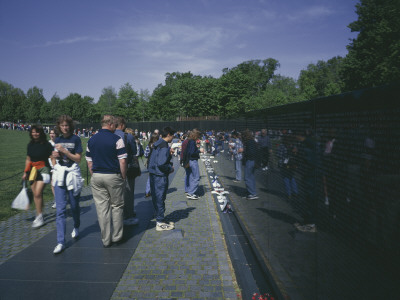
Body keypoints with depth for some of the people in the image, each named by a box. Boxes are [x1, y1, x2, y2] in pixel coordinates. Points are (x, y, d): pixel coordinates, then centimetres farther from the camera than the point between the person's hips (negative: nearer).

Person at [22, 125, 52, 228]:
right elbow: (28, 159, 17)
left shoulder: (46, 144, -6)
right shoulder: (30, 145, 10)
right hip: (33, 171, 6)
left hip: (43, 170, -6)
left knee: (38, 193, -13)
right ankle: (39, 216, 17)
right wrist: (25, 172, 15)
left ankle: (40, 217, -4)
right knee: (35, 194, 6)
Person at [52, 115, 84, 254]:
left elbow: (78, 159, -8)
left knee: (74, 205, 10)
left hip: (73, 174, -3)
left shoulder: (75, 139, -3)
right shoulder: (57, 140, 10)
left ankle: (76, 227, 40)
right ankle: (61, 242, 0)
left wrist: (64, 150, -16)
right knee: (60, 209, -3)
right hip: (59, 175, 3)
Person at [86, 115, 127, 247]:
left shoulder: (91, 140, 9)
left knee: (102, 208, 7)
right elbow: (122, 162, -12)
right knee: (116, 206, 11)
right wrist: (124, 177, -2)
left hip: (96, 177, 4)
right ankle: (117, 236, 18)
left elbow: (89, 162, 9)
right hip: (113, 176, -4)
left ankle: (106, 240, 14)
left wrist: (94, 176, 16)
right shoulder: (116, 139, -8)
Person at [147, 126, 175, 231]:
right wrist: (170, 168, -10)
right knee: (160, 198, -1)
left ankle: (159, 218, 29)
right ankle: (160, 223, 8)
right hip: (160, 176, -10)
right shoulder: (164, 147, -18)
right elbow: (161, 164, -26)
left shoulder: (156, 145, 11)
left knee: (156, 198, 16)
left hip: (153, 174, 10)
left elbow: (150, 159, 19)